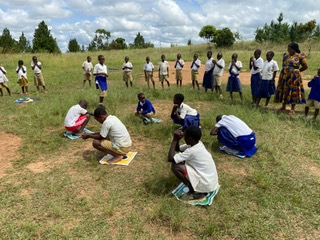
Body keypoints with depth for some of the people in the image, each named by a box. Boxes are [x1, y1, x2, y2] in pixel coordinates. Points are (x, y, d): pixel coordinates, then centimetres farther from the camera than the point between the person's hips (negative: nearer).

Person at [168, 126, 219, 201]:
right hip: (211, 180, 9)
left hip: (206, 184, -9)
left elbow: (170, 159, -24)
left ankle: (196, 192, -4)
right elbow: (177, 149, 12)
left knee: (175, 166, -16)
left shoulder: (192, 151, -24)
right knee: (184, 160, 15)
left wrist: (175, 140, -18)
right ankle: (197, 190, 15)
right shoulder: (198, 144, 2)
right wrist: (177, 139, -8)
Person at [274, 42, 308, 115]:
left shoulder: (300, 56, -5)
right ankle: (283, 106, 22)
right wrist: (285, 70, 10)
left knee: (293, 92, -1)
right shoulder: (286, 55, 10)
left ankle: (292, 109, 5)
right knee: (284, 91, 10)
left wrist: (297, 71, 6)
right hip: (284, 76, 6)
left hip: (294, 76, -5)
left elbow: (305, 66, -1)